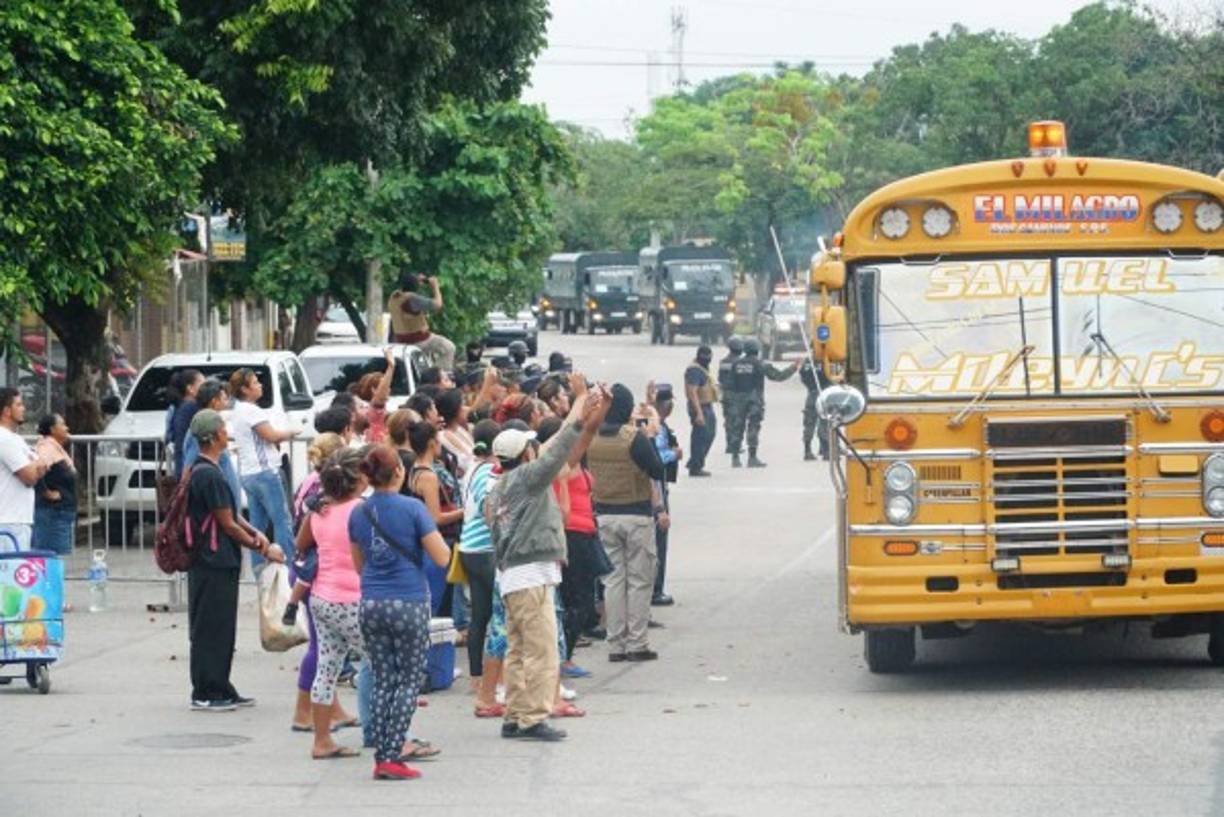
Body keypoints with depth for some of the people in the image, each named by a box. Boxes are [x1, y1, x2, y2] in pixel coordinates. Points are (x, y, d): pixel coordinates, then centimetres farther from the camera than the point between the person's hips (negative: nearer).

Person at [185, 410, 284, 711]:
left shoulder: (202, 471, 15)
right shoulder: (209, 475, -18)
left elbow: (231, 514, 18)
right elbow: (227, 525, -16)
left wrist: (255, 534, 1)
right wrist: (262, 549, -6)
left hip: (217, 563, 10)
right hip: (214, 564, -10)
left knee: (221, 630, 14)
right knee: (210, 630, -4)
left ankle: (221, 691, 20)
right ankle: (205, 694, 1)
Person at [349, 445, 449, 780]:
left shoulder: (359, 514, 5)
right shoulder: (412, 509, -10)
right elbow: (442, 557, -9)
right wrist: (438, 535, 9)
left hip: (370, 605, 5)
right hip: (408, 602, -4)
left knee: (382, 681, 11)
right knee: (409, 681, 3)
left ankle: (381, 758, 8)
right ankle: (392, 757, -5)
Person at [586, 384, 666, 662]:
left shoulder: (591, 438, -1)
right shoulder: (635, 438, -15)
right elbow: (658, 472, -10)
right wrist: (652, 439, -1)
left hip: (605, 516, 4)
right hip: (636, 515, -4)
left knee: (613, 579, 10)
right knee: (640, 581, 4)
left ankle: (616, 644, 10)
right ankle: (636, 644, 3)